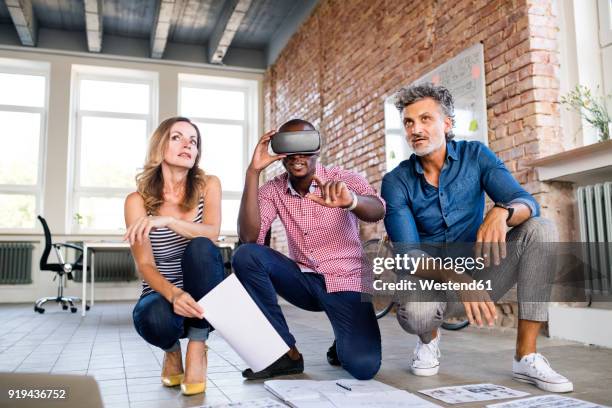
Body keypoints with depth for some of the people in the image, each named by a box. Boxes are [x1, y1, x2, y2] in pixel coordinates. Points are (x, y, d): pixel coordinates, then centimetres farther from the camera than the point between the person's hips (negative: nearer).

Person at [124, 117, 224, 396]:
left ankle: (197, 349, -15)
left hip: (203, 297, 1)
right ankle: (172, 351, 5)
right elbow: (145, 265, -17)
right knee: (154, 319, -36)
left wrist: (167, 220, -39)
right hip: (162, 294, 0)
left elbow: (211, 233, -22)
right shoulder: (138, 200, -9)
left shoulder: (208, 185, -5)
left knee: (200, 247, -31)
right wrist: (174, 294, -37)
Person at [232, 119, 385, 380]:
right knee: (246, 255, -24)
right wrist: (253, 172, -25)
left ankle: (343, 345, 15)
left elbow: (378, 211, -31)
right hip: (303, 280, 3)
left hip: (345, 282, -3)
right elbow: (249, 238, -19)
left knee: (364, 366, -25)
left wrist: (351, 201, -55)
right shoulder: (272, 190, -2)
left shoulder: (343, 179, -10)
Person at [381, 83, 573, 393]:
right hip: (434, 280, -2)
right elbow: (408, 255, -20)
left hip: (482, 272, 3)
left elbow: (528, 203, -16)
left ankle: (526, 356, -17)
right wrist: (455, 277, -40)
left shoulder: (475, 156, -5)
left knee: (541, 230, -22)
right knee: (415, 312, -38)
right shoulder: (396, 182, -11)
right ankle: (429, 339, 4)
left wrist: (501, 212, -41)